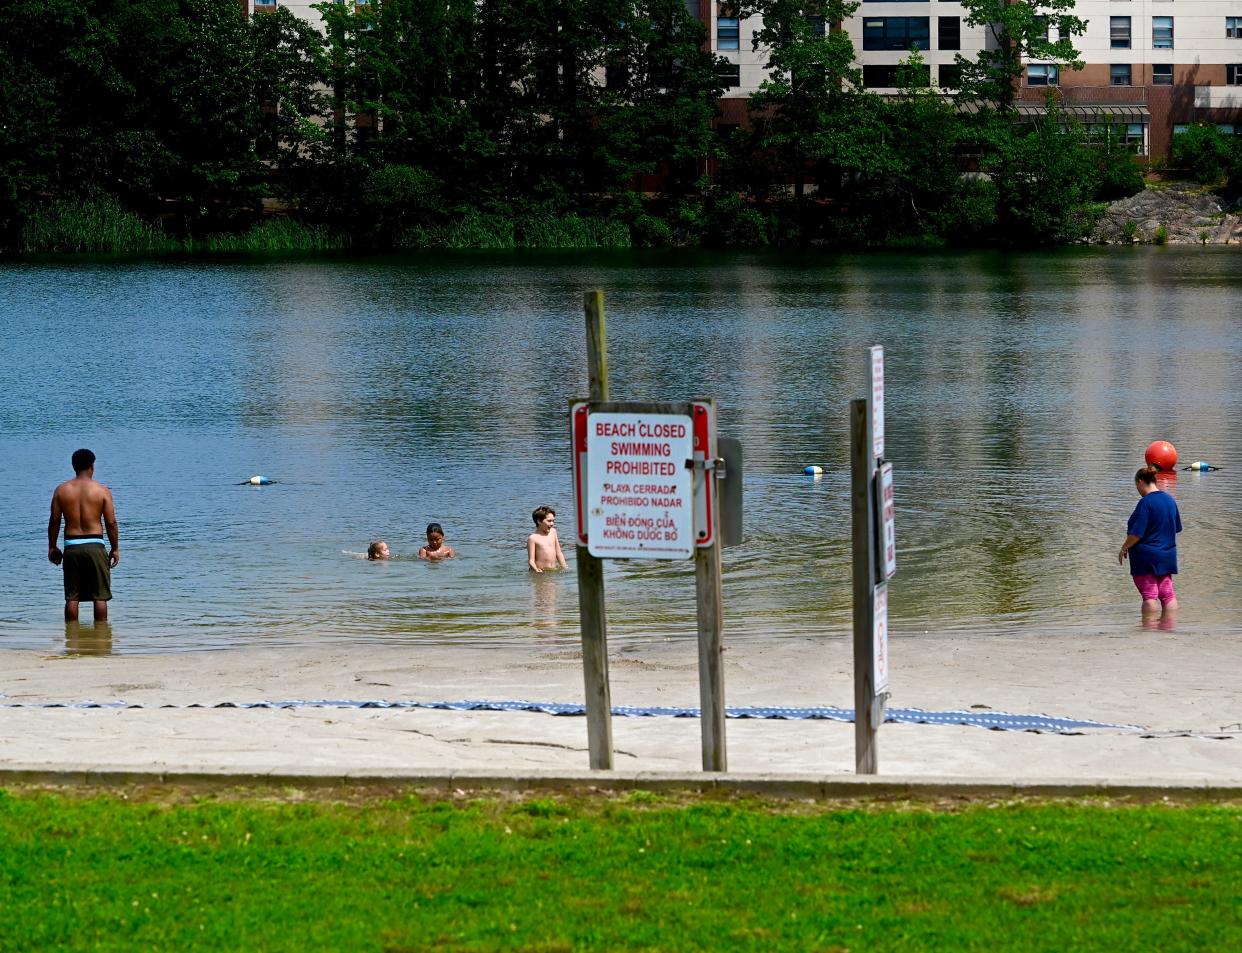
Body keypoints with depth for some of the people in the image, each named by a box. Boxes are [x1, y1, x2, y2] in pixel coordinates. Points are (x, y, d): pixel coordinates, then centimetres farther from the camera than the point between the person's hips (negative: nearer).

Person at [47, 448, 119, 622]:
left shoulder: (61, 490, 2)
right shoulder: (102, 491, -3)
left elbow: (54, 521, 3)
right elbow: (111, 523, -3)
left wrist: (52, 547, 14)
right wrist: (115, 549, 7)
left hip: (71, 548, 2)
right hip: (95, 546, -2)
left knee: (72, 596, 8)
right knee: (100, 595, 4)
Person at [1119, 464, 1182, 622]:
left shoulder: (1146, 502, -17)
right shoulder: (1170, 500, 7)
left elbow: (1137, 533, -20)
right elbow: (1177, 528, 17)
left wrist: (1124, 549, -7)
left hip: (1146, 555, -7)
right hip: (1167, 555, 7)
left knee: (1149, 596, -4)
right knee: (1168, 594, 10)